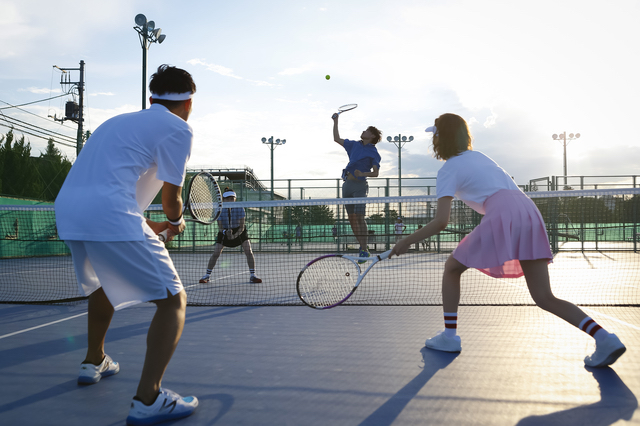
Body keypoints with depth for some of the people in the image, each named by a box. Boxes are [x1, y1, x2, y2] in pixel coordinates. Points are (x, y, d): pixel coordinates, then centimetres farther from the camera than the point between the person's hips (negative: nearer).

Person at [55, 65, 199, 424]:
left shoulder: (120, 122, 26)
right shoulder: (179, 129, 1)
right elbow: (171, 199, 0)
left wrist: (151, 227, 34)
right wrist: (175, 223, 23)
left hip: (66, 210, 9)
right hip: (109, 217, -9)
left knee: (104, 284, 34)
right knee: (173, 300, -3)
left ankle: (94, 361, 49)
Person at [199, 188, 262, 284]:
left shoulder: (239, 208, -21)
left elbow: (241, 227, -22)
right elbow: (220, 227, -19)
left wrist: (235, 235, -38)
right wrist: (226, 232, -41)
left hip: (238, 232, 0)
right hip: (224, 232, 0)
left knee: (249, 251, -15)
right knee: (216, 253, -10)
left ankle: (253, 276, -6)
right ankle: (207, 275, 8)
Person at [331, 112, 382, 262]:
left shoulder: (373, 153, -1)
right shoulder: (354, 145, 17)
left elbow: (375, 173, -9)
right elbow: (337, 139, 25)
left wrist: (362, 174, -25)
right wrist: (336, 122, 22)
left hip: (359, 185, -6)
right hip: (347, 184, 7)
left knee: (359, 217, -14)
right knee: (352, 218, 6)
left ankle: (364, 251, -12)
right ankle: (362, 246, 16)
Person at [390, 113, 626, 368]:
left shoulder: (448, 170, 7)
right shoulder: (477, 156, 28)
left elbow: (441, 222, -2)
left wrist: (407, 241, 7)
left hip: (502, 217, -7)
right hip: (529, 211, 7)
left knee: (452, 268, 14)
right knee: (545, 298, 5)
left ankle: (449, 336, 11)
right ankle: (604, 338, -12)